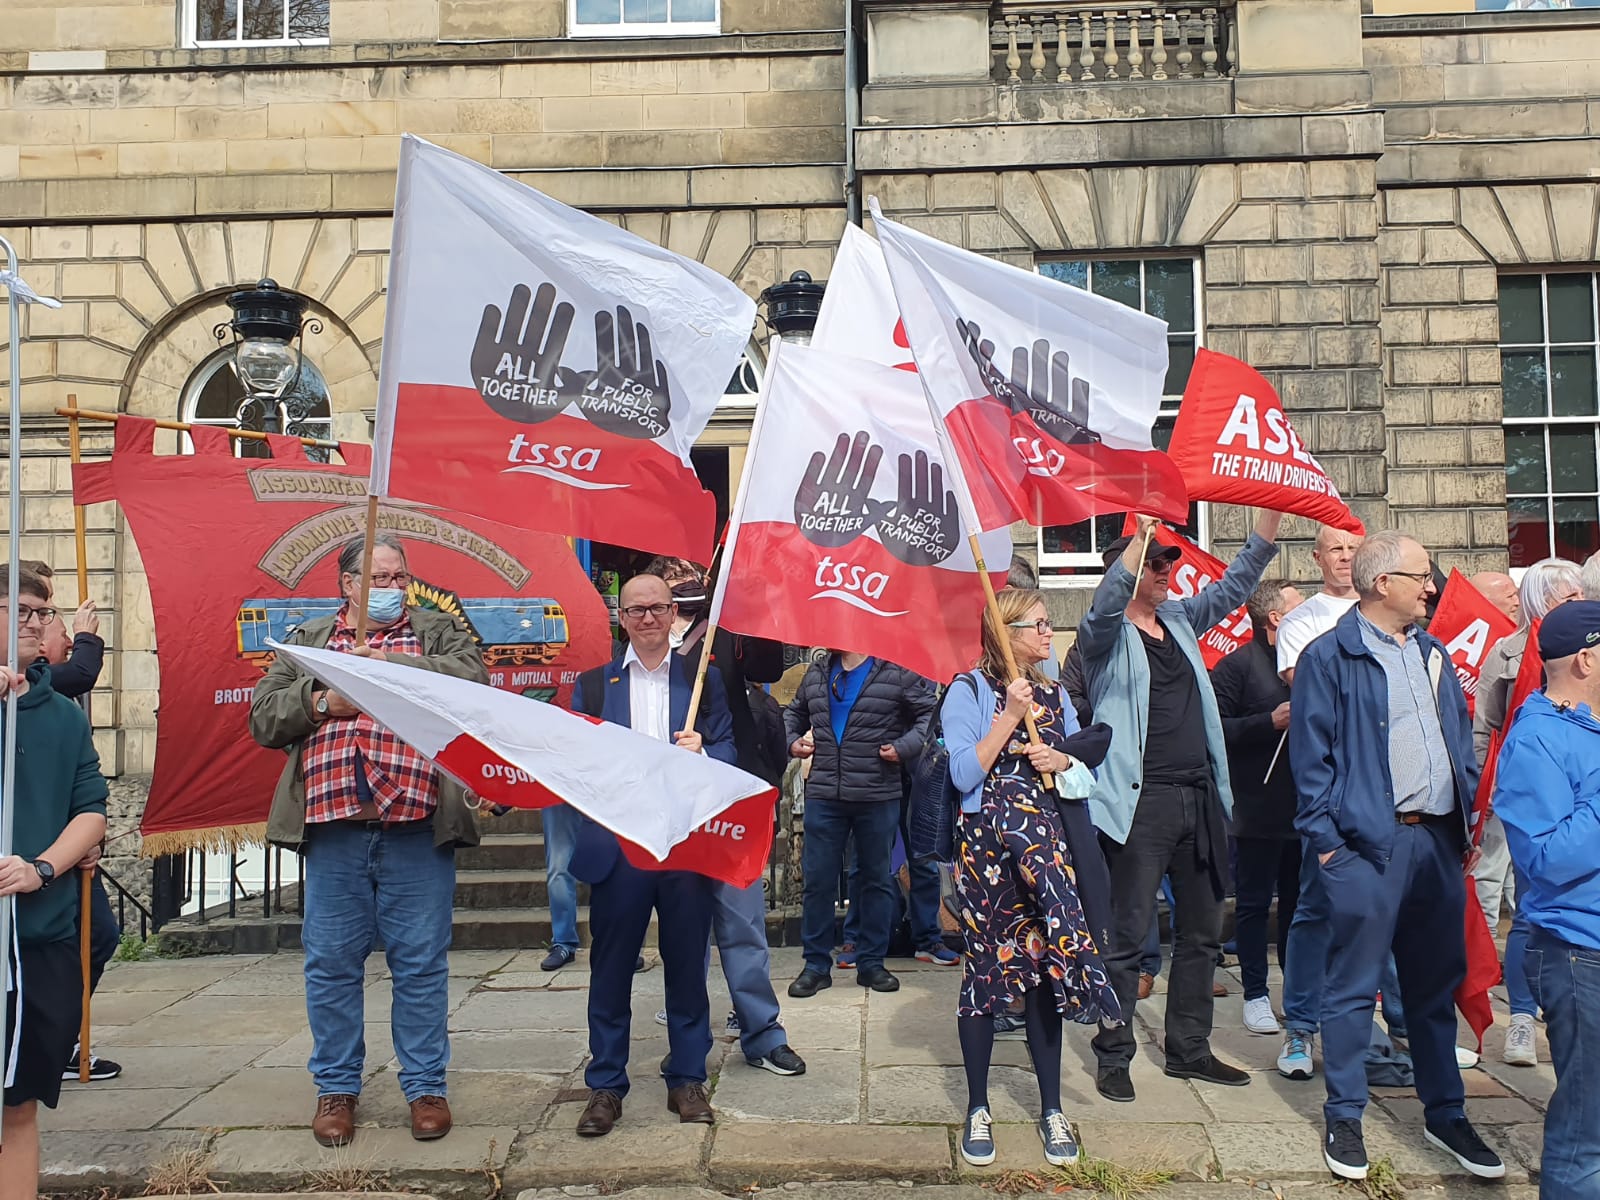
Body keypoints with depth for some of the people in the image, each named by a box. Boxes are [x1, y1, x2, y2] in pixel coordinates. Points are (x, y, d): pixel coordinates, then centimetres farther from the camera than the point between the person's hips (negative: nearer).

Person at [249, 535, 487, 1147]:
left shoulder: (439, 630, 11)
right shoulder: (308, 640, 17)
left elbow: (471, 679, -8)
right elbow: (264, 718, 10)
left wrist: (388, 664, -11)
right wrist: (323, 702, -7)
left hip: (416, 827, -2)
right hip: (333, 826, 2)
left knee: (421, 963, 5)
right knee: (331, 962, 9)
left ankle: (425, 1086, 19)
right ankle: (336, 1087, 25)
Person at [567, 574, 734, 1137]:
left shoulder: (703, 679, 11)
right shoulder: (593, 683, 11)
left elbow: (727, 750, 5)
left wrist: (703, 753, -15)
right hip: (616, 843, 0)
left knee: (687, 963, 8)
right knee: (611, 967, 5)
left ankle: (687, 1079, 22)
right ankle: (605, 1086, 18)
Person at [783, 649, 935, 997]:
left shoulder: (897, 672, -3)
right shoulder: (817, 674, 12)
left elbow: (929, 712, -1)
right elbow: (794, 713, 28)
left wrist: (905, 747, -13)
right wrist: (791, 741, 10)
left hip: (878, 796, -3)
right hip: (823, 794, 3)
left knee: (877, 878, 9)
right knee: (818, 878, 4)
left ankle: (871, 962, 22)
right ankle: (816, 965, 15)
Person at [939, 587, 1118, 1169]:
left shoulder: (1054, 695, 14)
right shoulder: (970, 690, -2)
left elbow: (1087, 774, 17)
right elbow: (964, 775, -13)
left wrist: (1064, 761, -5)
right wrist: (1010, 715, -16)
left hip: (1048, 846, 5)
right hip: (988, 845, -4)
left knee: (1046, 967, 5)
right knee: (987, 967, 1)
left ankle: (1051, 1110, 15)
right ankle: (977, 1110, 14)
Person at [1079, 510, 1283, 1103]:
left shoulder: (1181, 620, 14)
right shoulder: (1107, 635, -5)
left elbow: (1237, 582, 16)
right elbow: (1105, 605, -26)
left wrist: (1272, 512, 7)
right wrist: (1141, 532, -35)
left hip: (1200, 797, 7)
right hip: (1140, 801, -7)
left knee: (1202, 931, 14)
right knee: (1129, 935, -1)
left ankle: (1189, 1049, 27)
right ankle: (1114, 1055, 11)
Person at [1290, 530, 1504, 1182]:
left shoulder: (1432, 653, 15)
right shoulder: (1329, 657, -8)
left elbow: (1462, 740, 19)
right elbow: (1312, 755, -10)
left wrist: (1468, 822, 12)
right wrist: (1326, 841, -14)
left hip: (1439, 839, 7)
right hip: (1368, 843, -7)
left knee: (1437, 983, 15)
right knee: (1353, 987, 1)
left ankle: (1444, 1113, 29)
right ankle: (1344, 1119, 14)